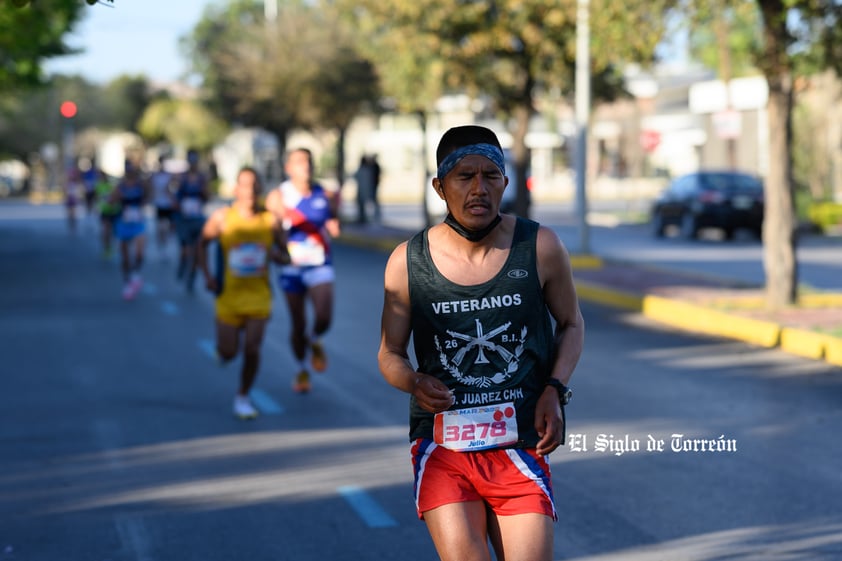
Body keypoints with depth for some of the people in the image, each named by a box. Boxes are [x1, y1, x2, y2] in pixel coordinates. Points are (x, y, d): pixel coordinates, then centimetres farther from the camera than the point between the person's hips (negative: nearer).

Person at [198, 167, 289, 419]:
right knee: (229, 354, 5)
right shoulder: (222, 217, -9)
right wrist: (207, 276, -6)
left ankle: (242, 398, 11)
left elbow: (286, 257, 3)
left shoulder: (270, 220, -7)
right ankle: (222, 346, 43)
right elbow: (203, 244, 6)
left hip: (259, 295, 0)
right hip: (229, 294, 0)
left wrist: (277, 255, -20)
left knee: (252, 349, -11)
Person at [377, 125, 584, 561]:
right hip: (442, 444, -1)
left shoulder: (541, 247, -3)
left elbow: (571, 323, 13)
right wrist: (415, 382, -14)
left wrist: (555, 390, -3)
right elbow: (390, 354, 8)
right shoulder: (407, 263, -4)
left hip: (521, 446, 1)